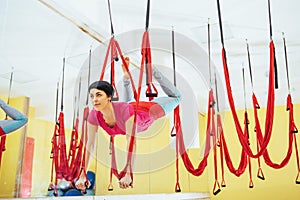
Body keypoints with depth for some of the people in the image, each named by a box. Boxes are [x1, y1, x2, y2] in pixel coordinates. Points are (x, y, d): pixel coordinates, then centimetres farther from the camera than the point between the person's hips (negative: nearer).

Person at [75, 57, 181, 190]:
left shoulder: (125, 110, -48)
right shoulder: (94, 116, -34)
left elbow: (131, 141, -49)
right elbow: (90, 145, -26)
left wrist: (128, 176, -53)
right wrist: (83, 176, -26)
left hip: (147, 112, -4)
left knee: (175, 97, 20)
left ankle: (152, 70, 30)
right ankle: (126, 76, 53)